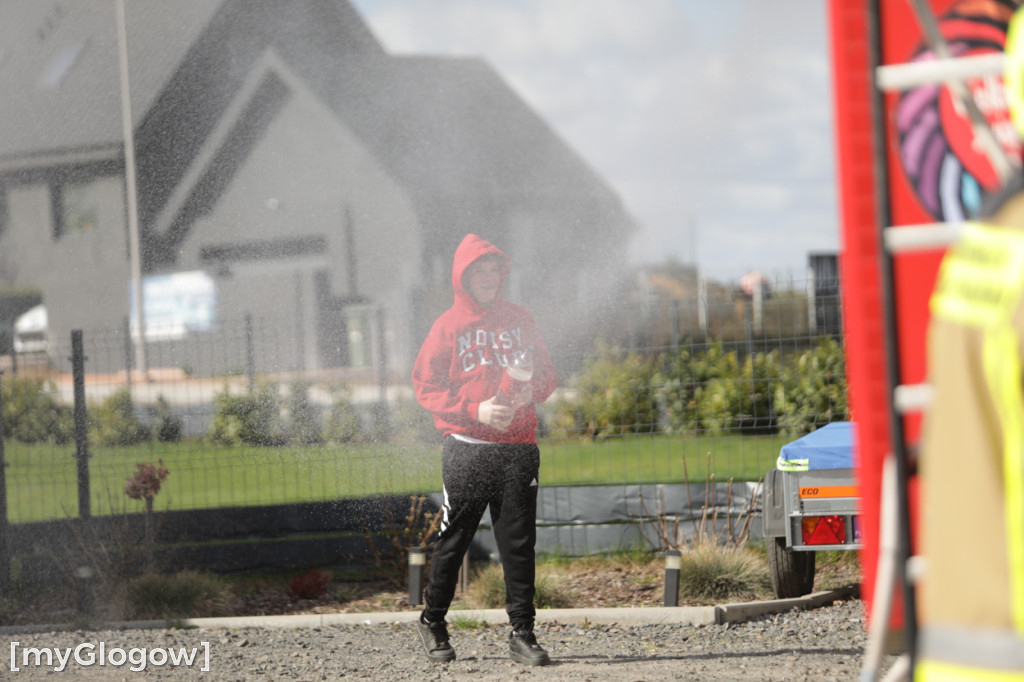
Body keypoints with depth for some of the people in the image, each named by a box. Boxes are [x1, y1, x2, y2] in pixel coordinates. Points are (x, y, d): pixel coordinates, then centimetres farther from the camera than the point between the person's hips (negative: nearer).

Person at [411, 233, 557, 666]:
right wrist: (476, 410, -14)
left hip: (518, 448, 2)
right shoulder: (449, 326, 2)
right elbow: (425, 387, -1)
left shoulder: (519, 321, 12)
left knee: (519, 543, -1)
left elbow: (546, 373, 17)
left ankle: (522, 633, 2)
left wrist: (530, 391, -7)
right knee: (453, 540, 3)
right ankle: (433, 622, 20)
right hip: (466, 449, -2)